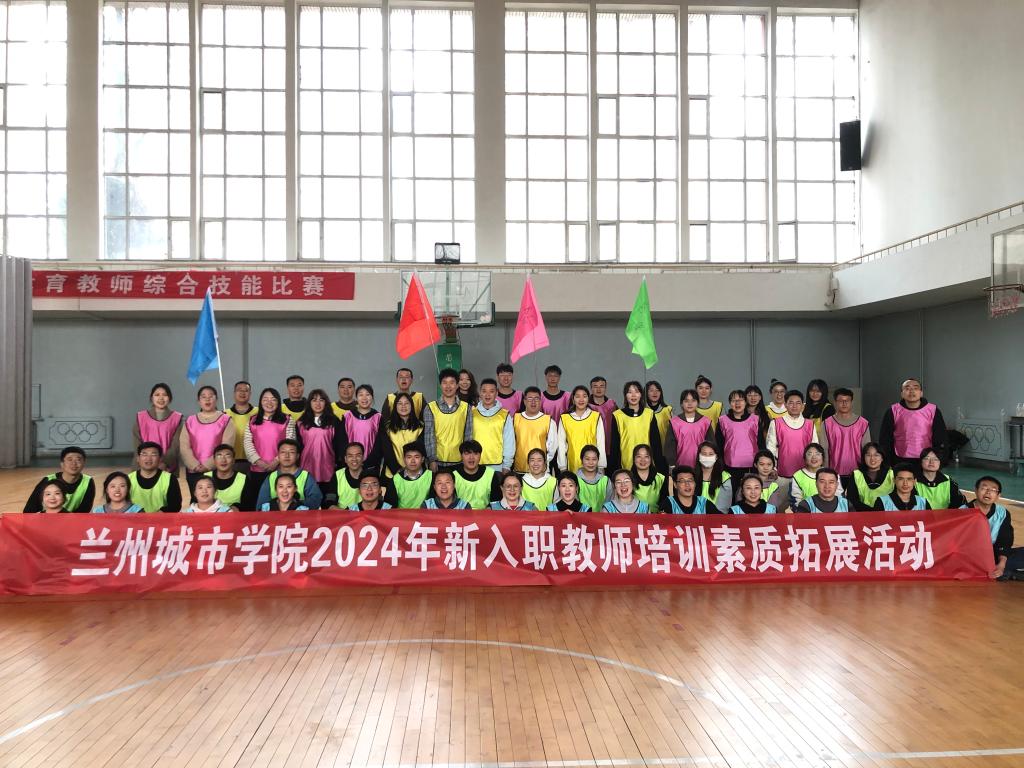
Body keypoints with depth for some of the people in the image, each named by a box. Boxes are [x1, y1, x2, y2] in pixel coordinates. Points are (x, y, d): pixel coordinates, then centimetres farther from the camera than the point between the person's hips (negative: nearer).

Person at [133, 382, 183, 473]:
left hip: (168, 468, -1)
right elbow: (137, 445, 3)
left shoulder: (176, 418, 6)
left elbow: (176, 445, -3)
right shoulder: (141, 417, 10)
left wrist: (164, 463, -17)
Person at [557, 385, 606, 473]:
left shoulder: (596, 417, 2)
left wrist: (601, 467, 1)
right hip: (572, 465, 1)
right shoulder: (564, 418, 4)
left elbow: (601, 442, 3)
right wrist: (562, 467, 5)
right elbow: (561, 444, 6)